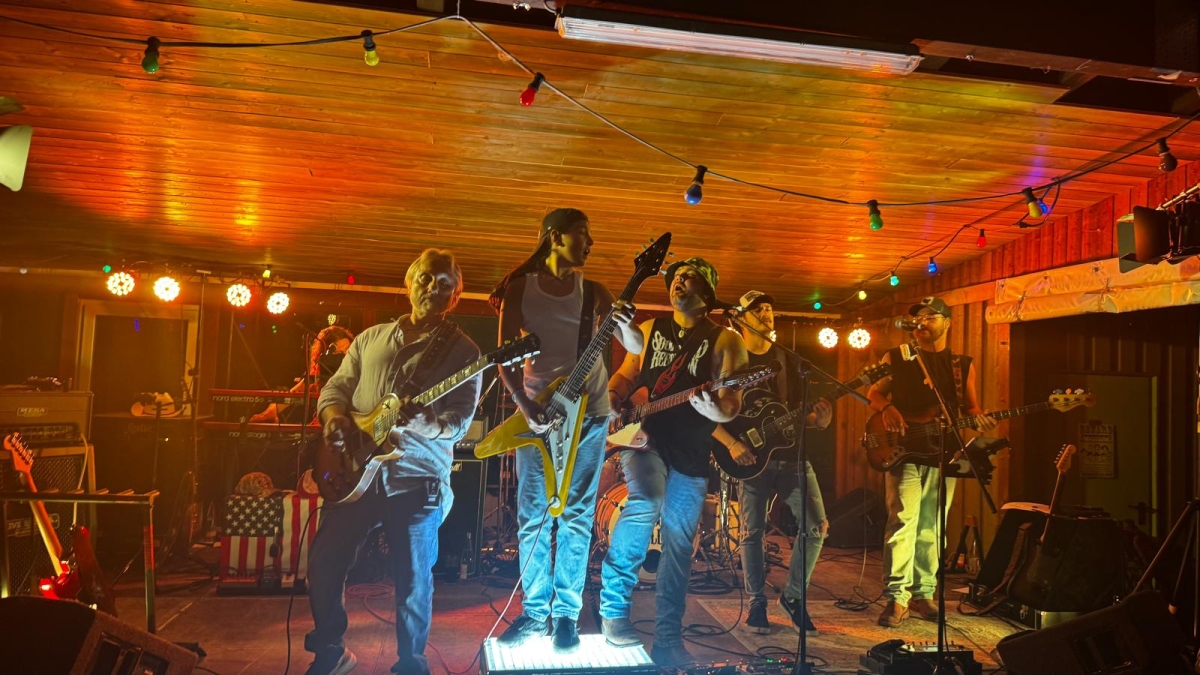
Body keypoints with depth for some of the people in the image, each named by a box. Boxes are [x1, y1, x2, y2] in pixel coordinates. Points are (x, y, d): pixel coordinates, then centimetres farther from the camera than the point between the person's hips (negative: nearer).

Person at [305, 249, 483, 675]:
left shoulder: (463, 352, 0)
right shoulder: (371, 338, 13)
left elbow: (459, 421, -9)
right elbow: (336, 386, 14)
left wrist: (414, 423, -28)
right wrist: (334, 416, -8)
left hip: (417, 480, -4)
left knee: (412, 582, 3)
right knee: (324, 563, 8)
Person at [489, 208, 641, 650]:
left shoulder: (594, 292, 3)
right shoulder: (519, 287, -1)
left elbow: (636, 347, 1)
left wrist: (626, 325, -21)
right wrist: (526, 406, -16)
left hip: (589, 412, 1)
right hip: (536, 411, 0)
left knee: (576, 515, 3)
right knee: (532, 515, 3)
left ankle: (566, 614, 11)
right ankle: (535, 612, 14)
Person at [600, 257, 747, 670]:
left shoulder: (724, 339, 3)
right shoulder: (650, 330, 13)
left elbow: (732, 400, -5)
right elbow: (626, 375, 18)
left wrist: (718, 409, -27)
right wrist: (610, 397, -2)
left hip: (690, 452, 0)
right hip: (643, 436, 0)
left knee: (679, 545, 4)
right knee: (646, 502, -29)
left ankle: (667, 640, 17)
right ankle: (613, 604, -13)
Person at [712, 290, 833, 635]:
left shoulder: (788, 360, 14)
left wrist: (818, 419, -8)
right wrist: (731, 443, -17)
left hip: (790, 453, 4)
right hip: (751, 456, -4)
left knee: (816, 526, -3)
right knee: (751, 532, -2)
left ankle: (793, 596, 14)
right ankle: (757, 604, 15)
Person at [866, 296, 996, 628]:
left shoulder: (963, 365, 13)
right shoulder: (896, 358, 7)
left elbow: (970, 406, 14)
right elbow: (874, 392, 7)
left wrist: (979, 418, -8)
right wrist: (887, 409, -13)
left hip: (942, 454, 3)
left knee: (931, 528, 9)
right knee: (902, 522, -11)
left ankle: (923, 593, 19)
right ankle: (897, 597, -9)